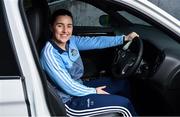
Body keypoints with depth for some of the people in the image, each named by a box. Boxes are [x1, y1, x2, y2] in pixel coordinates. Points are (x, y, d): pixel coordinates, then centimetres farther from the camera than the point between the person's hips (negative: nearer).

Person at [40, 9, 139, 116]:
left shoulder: (71, 41, -5)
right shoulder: (49, 54, -27)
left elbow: (96, 42, 1)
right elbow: (69, 88, -24)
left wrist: (124, 38, -1)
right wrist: (94, 91, -11)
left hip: (79, 88, 8)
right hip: (71, 101, -8)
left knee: (122, 83, 14)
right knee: (124, 104, -8)